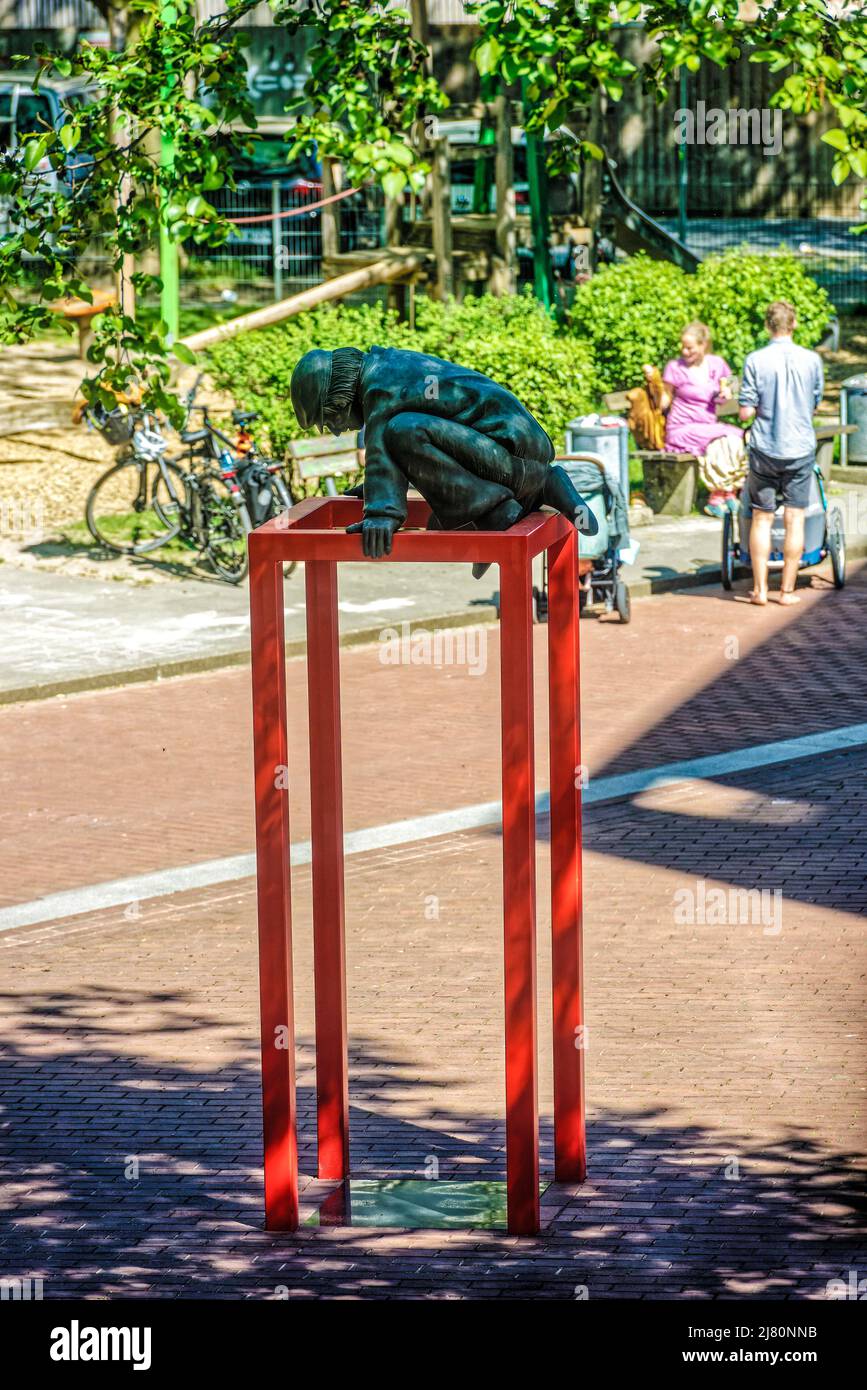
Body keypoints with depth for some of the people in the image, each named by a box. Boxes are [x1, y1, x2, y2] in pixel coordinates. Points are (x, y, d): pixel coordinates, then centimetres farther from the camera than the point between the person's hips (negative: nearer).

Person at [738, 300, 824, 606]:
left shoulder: (755, 361, -8)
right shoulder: (812, 360, -3)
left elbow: (746, 412, -9)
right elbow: (815, 404, 9)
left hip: (764, 449, -1)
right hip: (800, 448, 1)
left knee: (762, 518, 8)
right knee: (794, 518, 6)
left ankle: (759, 589, 9)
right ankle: (787, 590, 7)